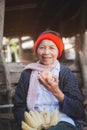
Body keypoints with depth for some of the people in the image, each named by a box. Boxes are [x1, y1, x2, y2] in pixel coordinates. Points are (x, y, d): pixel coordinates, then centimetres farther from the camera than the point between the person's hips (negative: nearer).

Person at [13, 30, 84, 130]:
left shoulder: (67, 74, 6)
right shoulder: (27, 74, 9)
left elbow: (79, 112, -2)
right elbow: (19, 107, 9)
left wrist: (56, 92, -16)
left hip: (63, 122, -1)